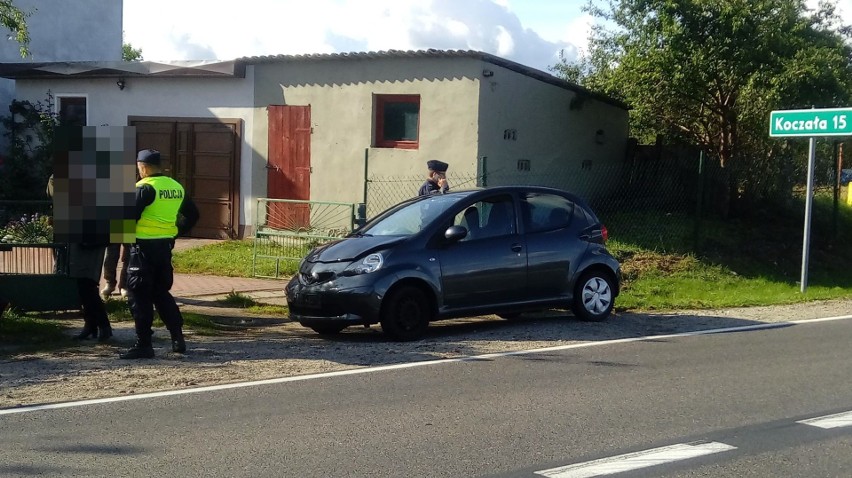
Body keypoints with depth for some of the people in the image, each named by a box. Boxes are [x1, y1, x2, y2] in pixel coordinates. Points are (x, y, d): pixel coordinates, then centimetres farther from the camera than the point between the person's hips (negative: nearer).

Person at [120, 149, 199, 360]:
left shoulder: (145, 187, -13)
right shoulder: (176, 187, 10)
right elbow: (192, 214, 17)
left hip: (144, 247, -7)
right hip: (165, 246, 7)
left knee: (139, 296, 0)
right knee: (161, 293, 19)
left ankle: (143, 344, -1)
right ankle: (177, 338, 15)